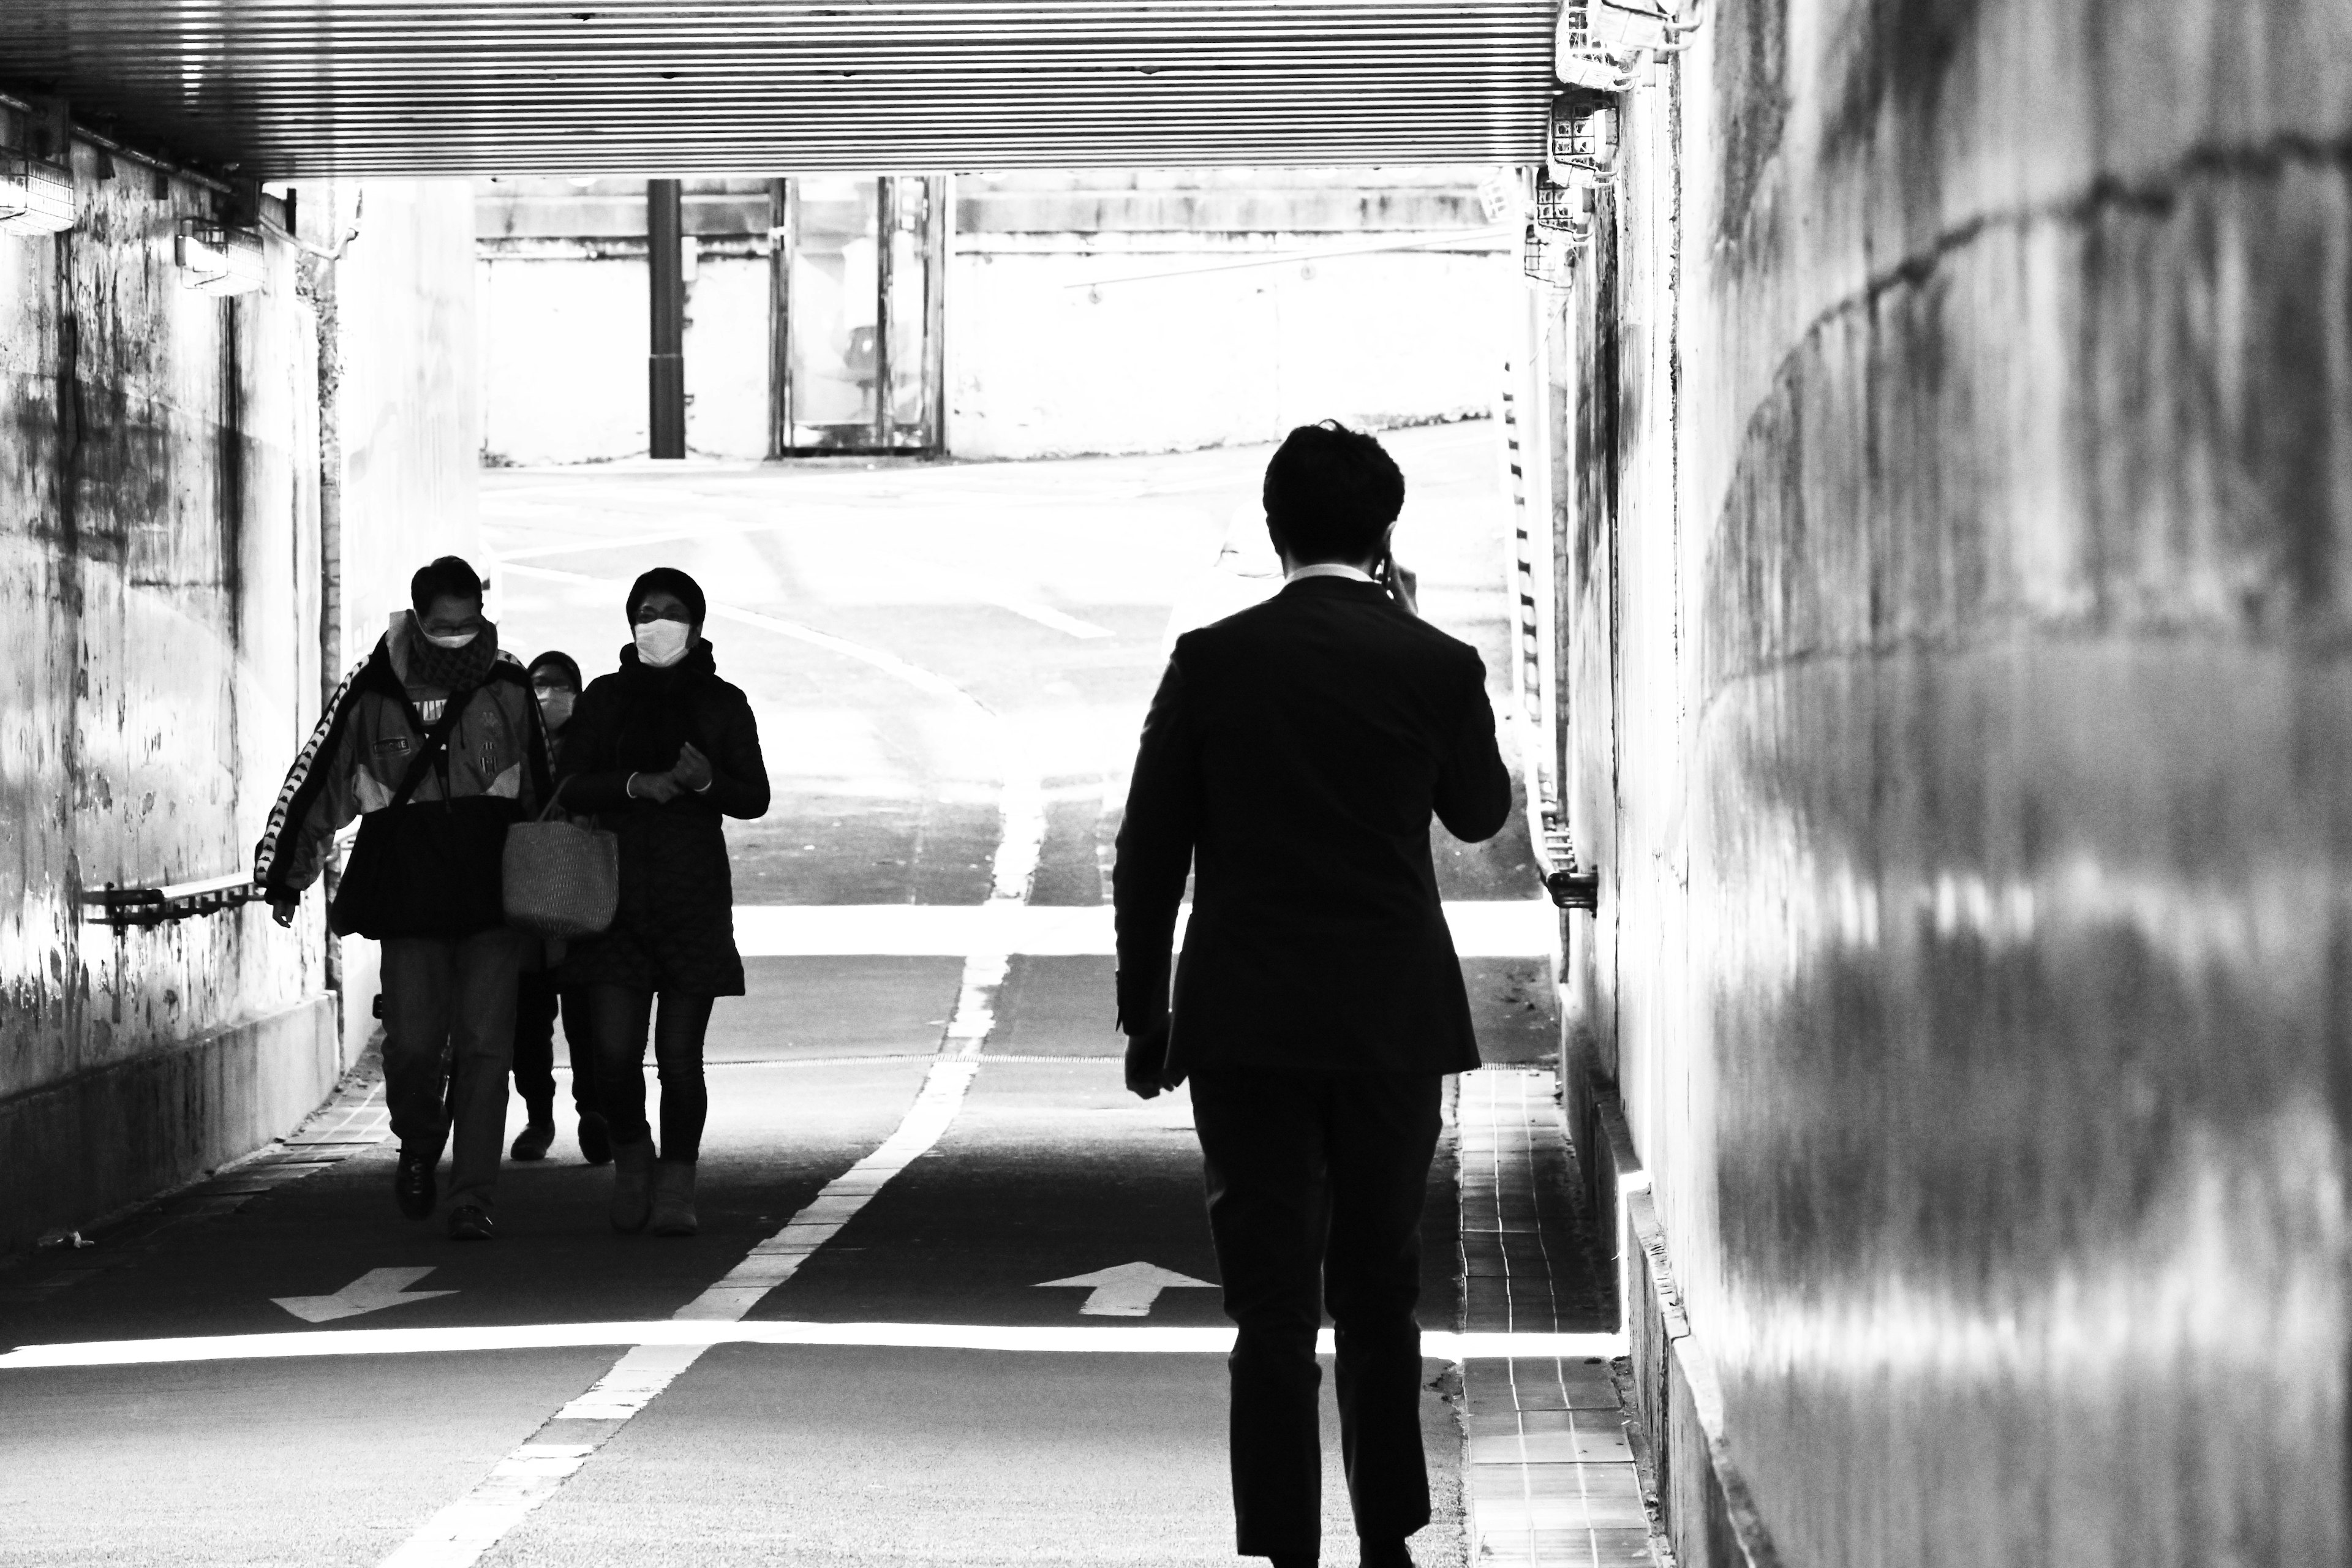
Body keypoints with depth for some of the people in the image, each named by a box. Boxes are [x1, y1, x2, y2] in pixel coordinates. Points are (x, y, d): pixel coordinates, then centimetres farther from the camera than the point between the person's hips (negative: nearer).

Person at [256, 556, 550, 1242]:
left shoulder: (508, 687, 4)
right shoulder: (371, 693, 1)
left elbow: (544, 788, 13)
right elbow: (315, 780, 8)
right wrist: (283, 872, 9)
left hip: (492, 896, 0)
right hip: (408, 895, 0)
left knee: (484, 1048, -4)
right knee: (412, 1046, -5)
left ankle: (472, 1199, -1)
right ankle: (418, 1150, 26)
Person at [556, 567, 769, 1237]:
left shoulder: (723, 704, 6)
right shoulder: (604, 698, 8)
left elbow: (755, 798, 6)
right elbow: (568, 787, 2)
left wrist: (707, 780, -15)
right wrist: (633, 785, -15)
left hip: (693, 893, -1)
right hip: (615, 897, 1)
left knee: (679, 1057, -4)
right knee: (615, 1053, -7)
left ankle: (677, 1186, 10)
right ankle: (630, 1158, 20)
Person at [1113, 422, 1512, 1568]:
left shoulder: (1210, 661, -5)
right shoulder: (1436, 666, -4)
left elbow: (1148, 856, -1)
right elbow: (1479, 814, 15)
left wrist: (1144, 1013, 9)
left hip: (1244, 1029, -1)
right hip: (1393, 1023, 1)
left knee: (1272, 1310, -1)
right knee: (1379, 1298, 15)